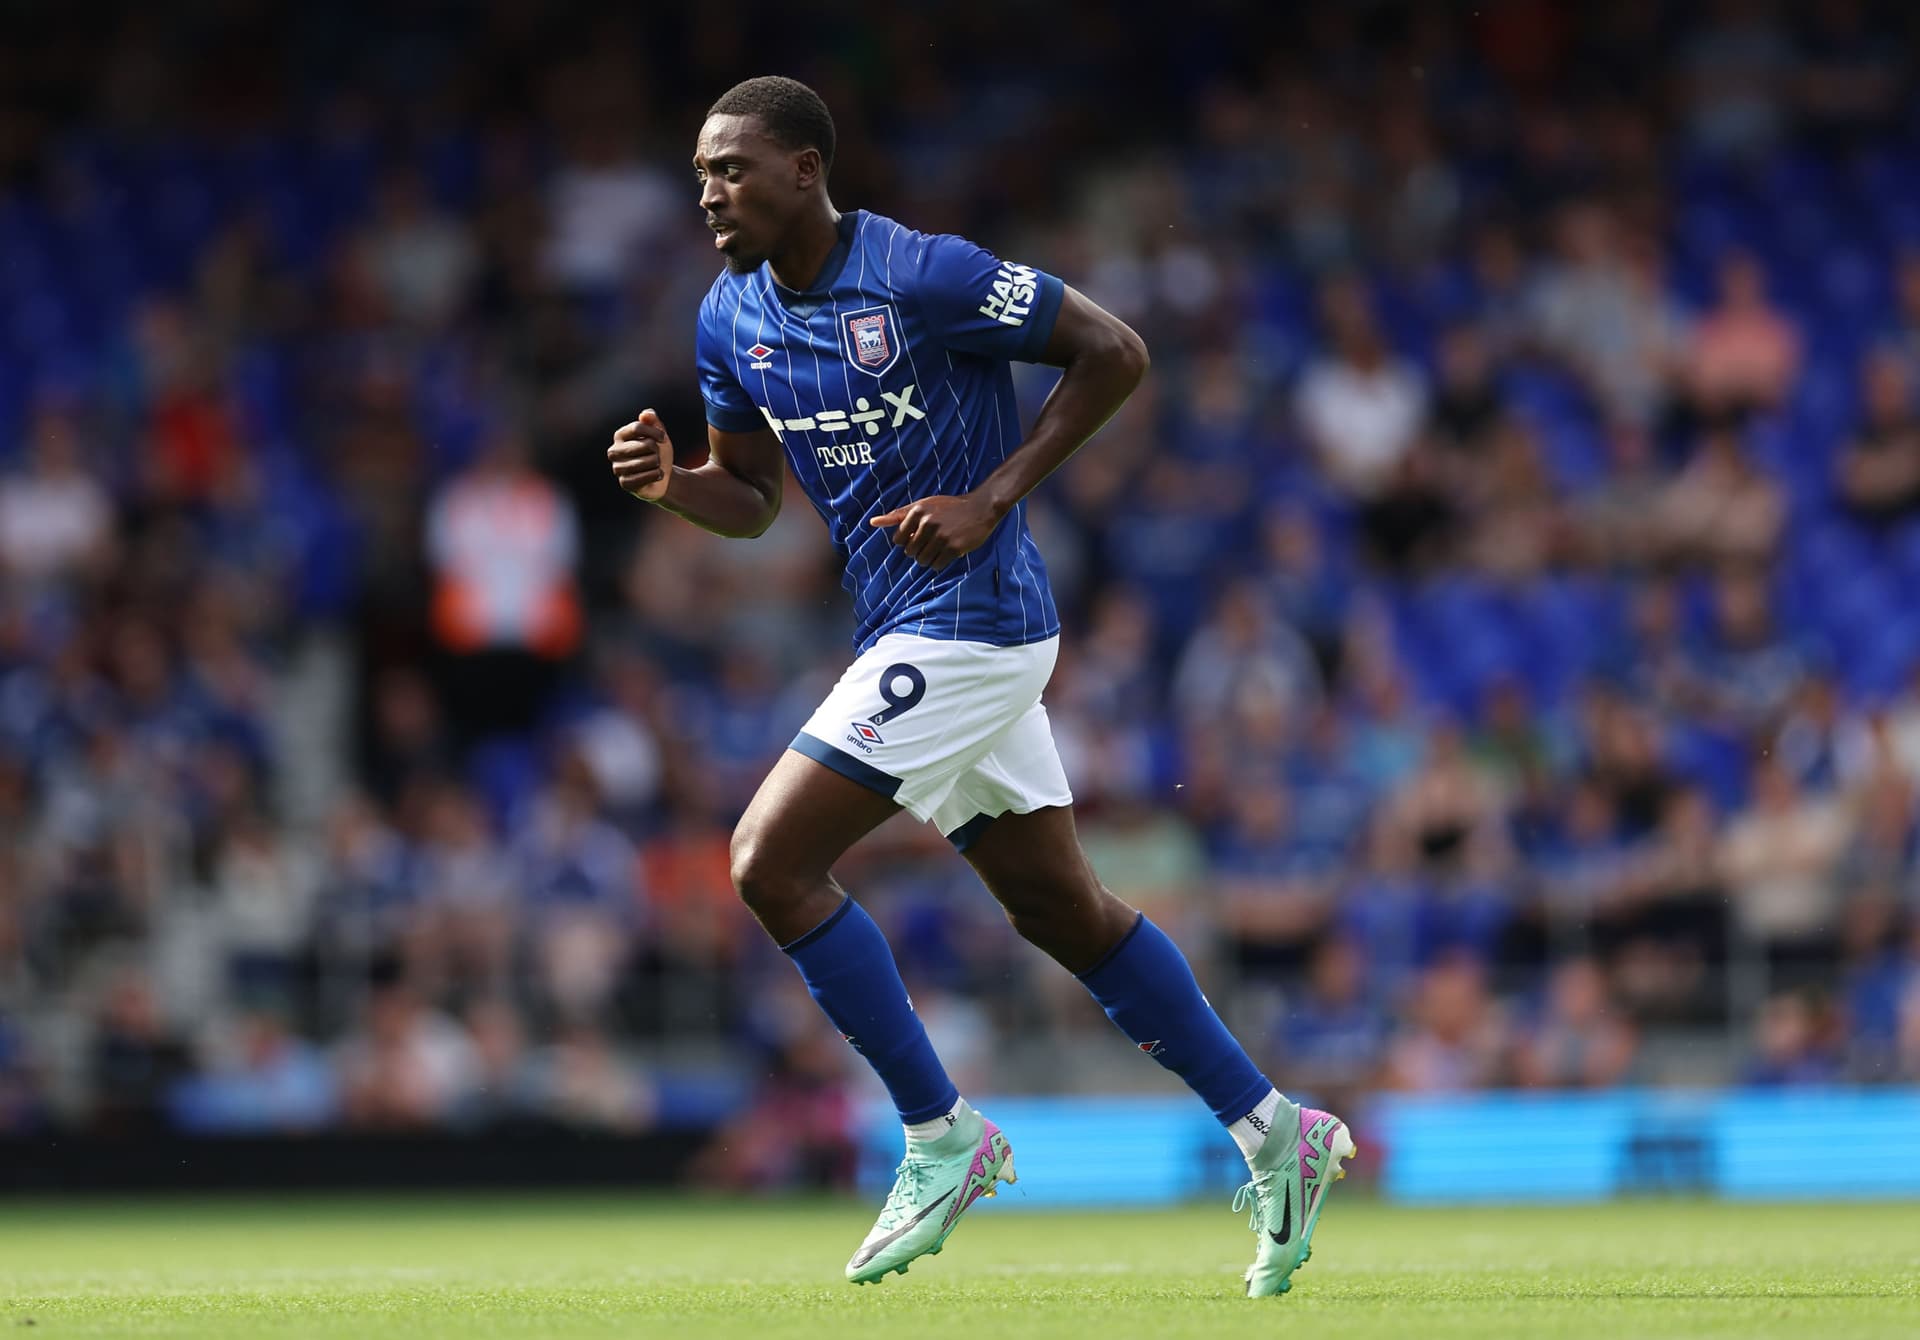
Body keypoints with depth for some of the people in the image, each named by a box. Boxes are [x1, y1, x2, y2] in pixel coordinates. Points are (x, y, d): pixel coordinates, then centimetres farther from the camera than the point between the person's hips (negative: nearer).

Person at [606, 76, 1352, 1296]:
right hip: (909, 634, 8)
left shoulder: (925, 277, -17)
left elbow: (1114, 351, -12)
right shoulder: (732, 319, 6)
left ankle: (942, 1139, -4)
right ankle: (1276, 1133, 20)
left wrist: (993, 497, -17)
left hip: (971, 622, -8)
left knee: (771, 864, -13)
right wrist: (668, 482, -6)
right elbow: (751, 498, 16)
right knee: (1061, 908, 12)